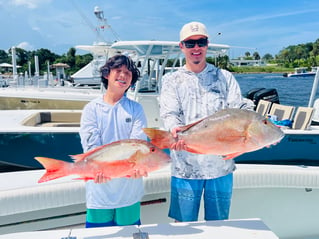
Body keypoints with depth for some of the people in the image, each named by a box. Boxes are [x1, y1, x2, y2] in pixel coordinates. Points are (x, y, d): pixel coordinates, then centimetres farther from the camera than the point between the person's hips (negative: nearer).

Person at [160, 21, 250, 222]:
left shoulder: (225, 77, 8)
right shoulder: (172, 81, 5)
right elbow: (169, 114, -6)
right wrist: (175, 130, -30)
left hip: (220, 164, 1)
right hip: (185, 165, -1)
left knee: (219, 223, 16)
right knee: (184, 223, 12)